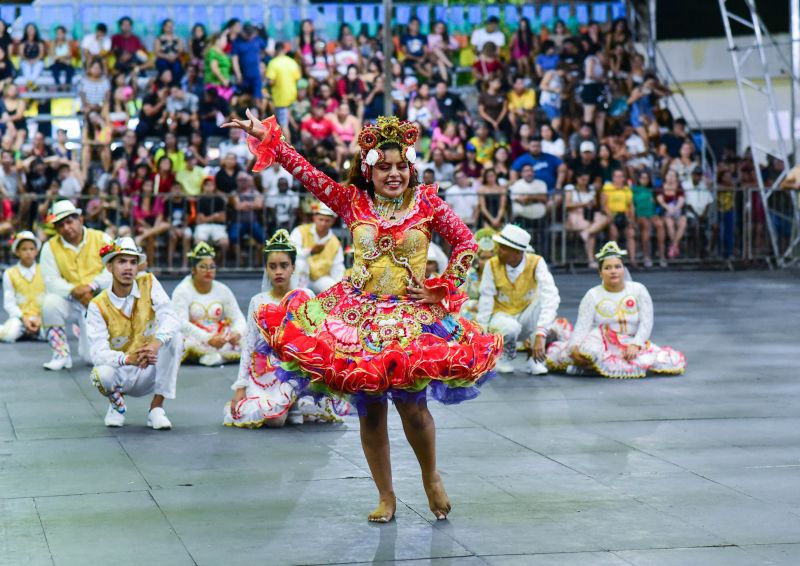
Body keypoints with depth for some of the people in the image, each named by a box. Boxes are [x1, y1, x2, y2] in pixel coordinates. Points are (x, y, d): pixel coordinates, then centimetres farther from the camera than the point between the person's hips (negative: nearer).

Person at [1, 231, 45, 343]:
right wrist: (24, 319, -13)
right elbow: (9, 303, 1)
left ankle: (33, 331, 1)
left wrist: (40, 319, -13)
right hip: (19, 317, -1)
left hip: (41, 317, 1)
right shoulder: (10, 274, 4)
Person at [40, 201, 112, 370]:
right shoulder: (50, 247, 0)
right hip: (70, 303, 1)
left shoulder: (101, 239, -1)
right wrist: (74, 291, -27)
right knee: (50, 302, -34)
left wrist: (90, 286, -23)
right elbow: (51, 281, -9)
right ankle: (62, 355, -15)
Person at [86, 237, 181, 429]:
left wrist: (155, 344, -44)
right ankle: (117, 403, 4)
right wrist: (129, 359, -42)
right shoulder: (98, 305, -10)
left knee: (173, 337, -26)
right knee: (101, 374, -35)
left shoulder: (149, 283, -6)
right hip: (121, 374, -1)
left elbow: (170, 319, -22)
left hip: (151, 370, 1)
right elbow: (99, 353, -21)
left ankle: (156, 408, -16)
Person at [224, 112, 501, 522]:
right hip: (358, 315, 2)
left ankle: (431, 478, 20)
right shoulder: (353, 201, 3)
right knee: (370, 409, 4)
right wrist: (266, 138, -8)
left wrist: (442, 290, -2)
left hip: (412, 315, -1)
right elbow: (307, 173, -2)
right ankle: (385, 497, 17)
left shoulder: (426, 201, 1)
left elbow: (465, 243, 3)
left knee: (412, 405, -8)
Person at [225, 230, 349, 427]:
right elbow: (248, 346, 6)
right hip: (266, 371, -1)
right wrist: (240, 387, 1)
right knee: (274, 418, -25)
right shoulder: (258, 302, 5)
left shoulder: (306, 297, 4)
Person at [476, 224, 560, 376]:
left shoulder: (536, 263, -20)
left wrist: (540, 335, -46)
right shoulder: (493, 265, -15)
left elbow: (550, 298, -33)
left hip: (527, 318, 1)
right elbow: (486, 302, -14)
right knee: (509, 328, -37)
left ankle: (536, 359, -18)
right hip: (503, 316, -1)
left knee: (544, 299, -30)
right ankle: (506, 356, 1)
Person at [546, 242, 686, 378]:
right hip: (601, 343, -4)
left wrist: (635, 345, -19)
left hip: (632, 344, 4)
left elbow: (646, 323, -2)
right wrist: (574, 346, -27)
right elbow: (582, 326, -7)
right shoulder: (592, 295, 2)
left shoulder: (638, 290, 5)